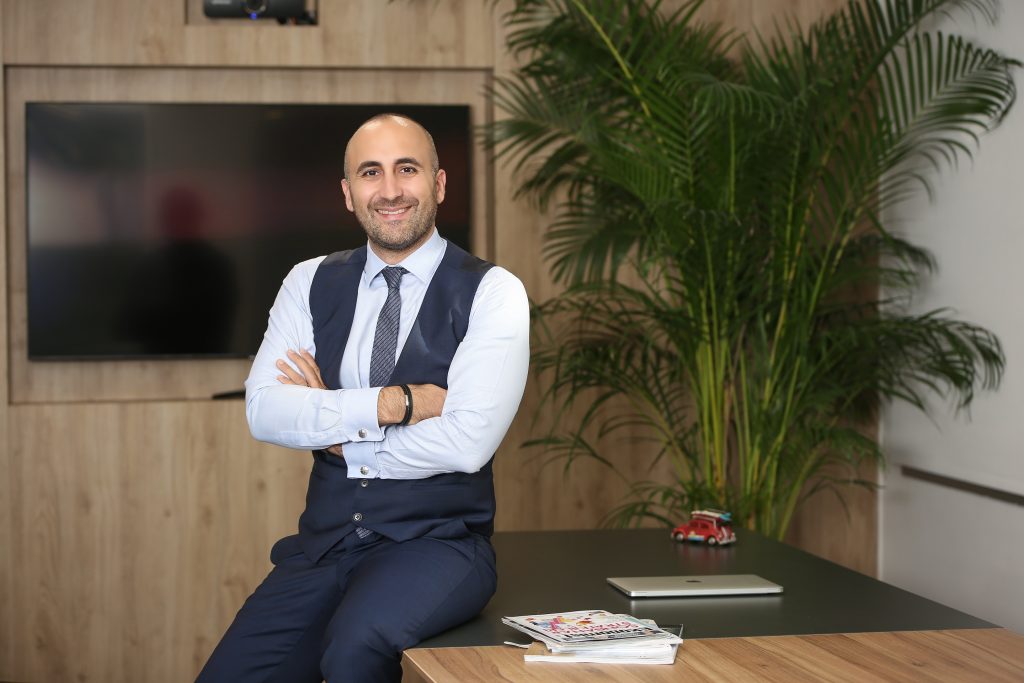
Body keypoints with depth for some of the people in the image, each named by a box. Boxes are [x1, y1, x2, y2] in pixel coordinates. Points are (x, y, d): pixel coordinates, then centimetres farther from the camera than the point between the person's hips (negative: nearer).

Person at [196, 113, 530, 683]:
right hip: (324, 544, 4)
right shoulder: (311, 284, 9)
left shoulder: (492, 292, -3)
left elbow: (467, 441, -14)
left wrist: (331, 427, -5)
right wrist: (392, 403, -14)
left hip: (438, 542, -4)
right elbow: (264, 411, -4)